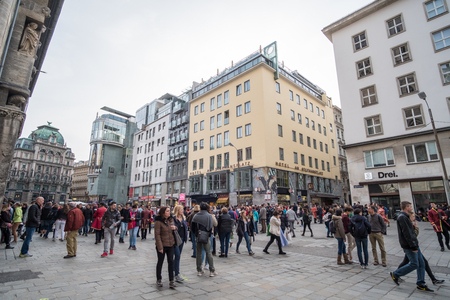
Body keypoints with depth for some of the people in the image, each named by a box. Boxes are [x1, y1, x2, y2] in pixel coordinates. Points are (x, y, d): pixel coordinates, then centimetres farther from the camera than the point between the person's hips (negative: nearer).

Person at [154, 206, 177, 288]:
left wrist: (175, 228, -5)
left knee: (171, 262, 6)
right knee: (160, 262, 12)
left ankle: (171, 281, 15)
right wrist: (160, 247, -18)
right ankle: (159, 279, 31)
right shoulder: (158, 222, -16)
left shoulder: (170, 219, 4)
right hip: (162, 245, -5)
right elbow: (157, 235, -16)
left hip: (170, 245, 5)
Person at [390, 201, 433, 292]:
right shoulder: (402, 217, -19)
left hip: (414, 244, 10)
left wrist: (415, 245, 21)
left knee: (421, 263, 11)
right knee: (414, 264, -5)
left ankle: (421, 284, 19)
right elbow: (407, 233, -23)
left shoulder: (404, 216, 15)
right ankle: (395, 274, 7)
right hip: (409, 246, -10)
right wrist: (413, 246, -21)